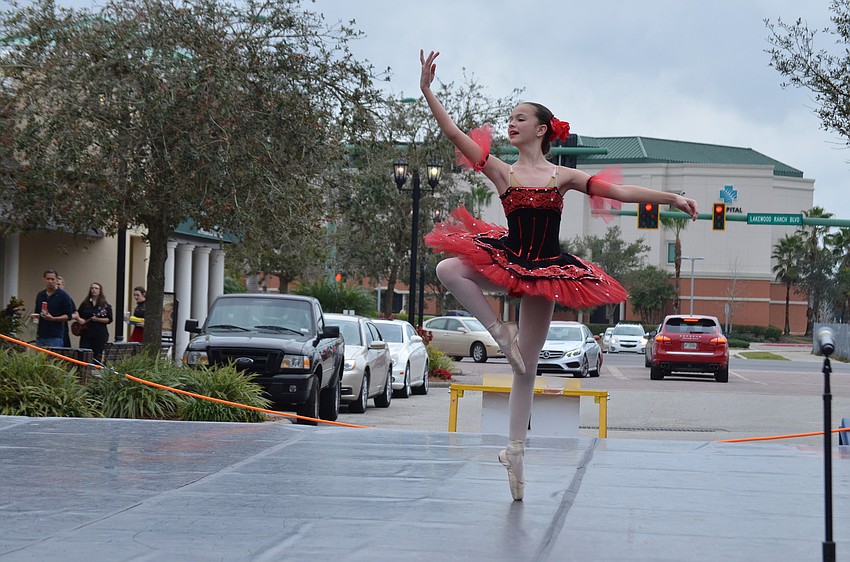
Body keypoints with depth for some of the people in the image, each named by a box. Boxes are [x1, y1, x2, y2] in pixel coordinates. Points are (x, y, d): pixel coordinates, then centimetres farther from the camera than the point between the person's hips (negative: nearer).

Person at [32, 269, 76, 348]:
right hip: (41, 335, 6)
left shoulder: (63, 296, -3)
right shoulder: (40, 295, 14)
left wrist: (52, 318, -19)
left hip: (55, 337, -6)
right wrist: (34, 315, 2)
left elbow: (68, 316, -6)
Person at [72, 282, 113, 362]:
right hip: (86, 334, 2)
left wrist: (97, 319, -16)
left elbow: (109, 320, -3)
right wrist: (79, 319, -6)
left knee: (97, 358, -1)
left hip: (100, 335, -2)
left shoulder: (105, 305, 2)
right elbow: (77, 315, 16)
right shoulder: (85, 304, 11)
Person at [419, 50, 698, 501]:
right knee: (448, 269, -30)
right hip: (507, 262, 0)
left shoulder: (563, 176, 4)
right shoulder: (501, 172, 2)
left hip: (545, 271, 0)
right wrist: (427, 91, -13)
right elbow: (454, 134, -6)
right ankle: (500, 331, -13)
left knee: (526, 368, 3)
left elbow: (619, 191, -1)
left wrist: (671, 198, -10)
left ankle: (515, 449, 10)